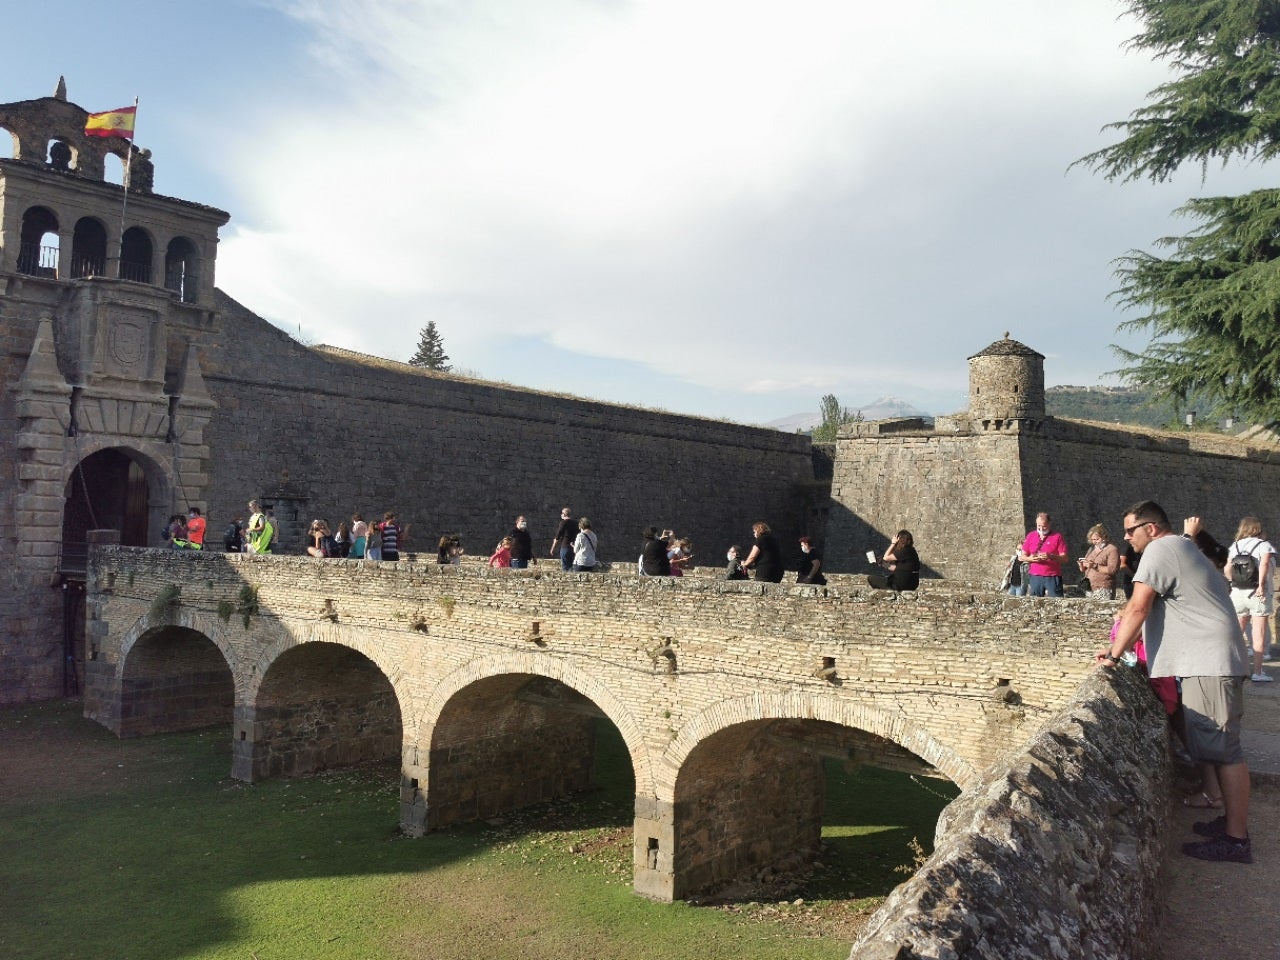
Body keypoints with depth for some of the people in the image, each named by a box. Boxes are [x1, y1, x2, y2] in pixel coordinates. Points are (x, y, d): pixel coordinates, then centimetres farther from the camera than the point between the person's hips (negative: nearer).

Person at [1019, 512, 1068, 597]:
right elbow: (1022, 556, 13)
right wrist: (1030, 558, -9)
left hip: (1053, 577, -3)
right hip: (1035, 577, 3)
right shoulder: (1030, 536, 11)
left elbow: (1064, 557, -2)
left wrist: (1051, 556, -20)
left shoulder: (1057, 536, 2)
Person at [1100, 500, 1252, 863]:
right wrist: (1128, 641, 18)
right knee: (1220, 747, 16)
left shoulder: (1159, 550, -12)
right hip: (1212, 660, 11)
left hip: (1208, 662, -11)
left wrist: (1114, 654, -10)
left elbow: (1137, 608, -17)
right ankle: (1233, 819, 24)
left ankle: (1236, 840, -2)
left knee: (1222, 750, -7)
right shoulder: (1181, 548, 20)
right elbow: (1156, 611, 23)